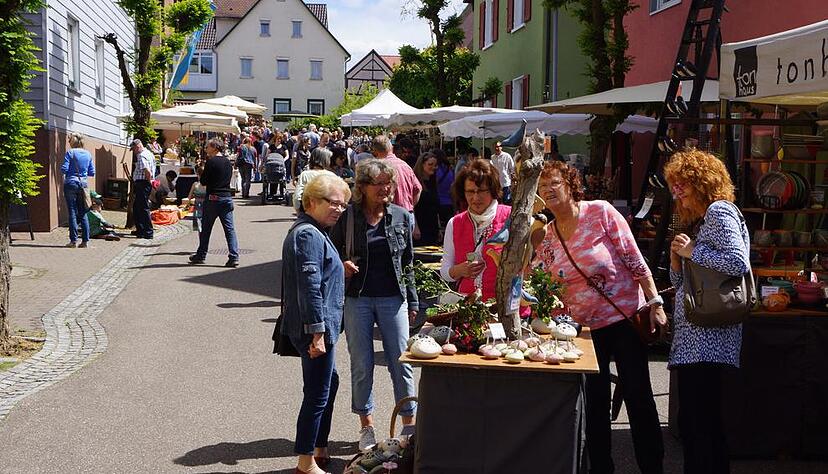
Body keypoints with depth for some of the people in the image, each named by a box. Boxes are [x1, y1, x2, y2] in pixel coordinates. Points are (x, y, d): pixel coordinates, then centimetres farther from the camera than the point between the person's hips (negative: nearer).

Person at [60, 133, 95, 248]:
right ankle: (85, 240, 4)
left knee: (72, 213, -1)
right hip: (83, 184, 4)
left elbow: (64, 169, -12)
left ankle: (73, 240, -2)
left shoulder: (70, 153, -6)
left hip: (71, 183, -4)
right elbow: (92, 172, 9)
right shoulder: (88, 154, 7)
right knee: (83, 213, 7)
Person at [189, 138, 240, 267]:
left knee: (206, 228, 9)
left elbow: (203, 181, -9)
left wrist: (200, 176, 11)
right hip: (227, 197, 5)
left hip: (213, 198, -5)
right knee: (229, 228, 1)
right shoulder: (228, 162, 9)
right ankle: (234, 257, -7)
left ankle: (201, 255, 20)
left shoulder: (211, 162, -10)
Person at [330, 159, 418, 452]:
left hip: (392, 298, 1)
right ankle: (366, 426, 21)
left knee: (401, 362, 2)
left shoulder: (401, 217, 4)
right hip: (356, 299, -1)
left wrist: (412, 301, 10)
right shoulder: (347, 218, -2)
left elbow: (407, 263, 11)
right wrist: (341, 265, -12)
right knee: (361, 365, 7)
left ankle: (409, 424, 14)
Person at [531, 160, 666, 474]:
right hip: (584, 327, 4)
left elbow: (634, 259, -10)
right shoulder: (546, 235, 4)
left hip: (624, 316, -4)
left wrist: (654, 302, -14)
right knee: (594, 402, 10)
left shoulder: (600, 212, -9)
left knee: (638, 397, 3)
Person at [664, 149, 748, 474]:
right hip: (693, 337, 10)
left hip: (707, 337, -10)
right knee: (693, 422, 12)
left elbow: (739, 263, -21)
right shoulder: (700, 221, 23)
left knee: (699, 423, -11)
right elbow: (681, 283, 24)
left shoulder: (719, 212, -6)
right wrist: (677, 257, 5)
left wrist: (693, 252, -12)